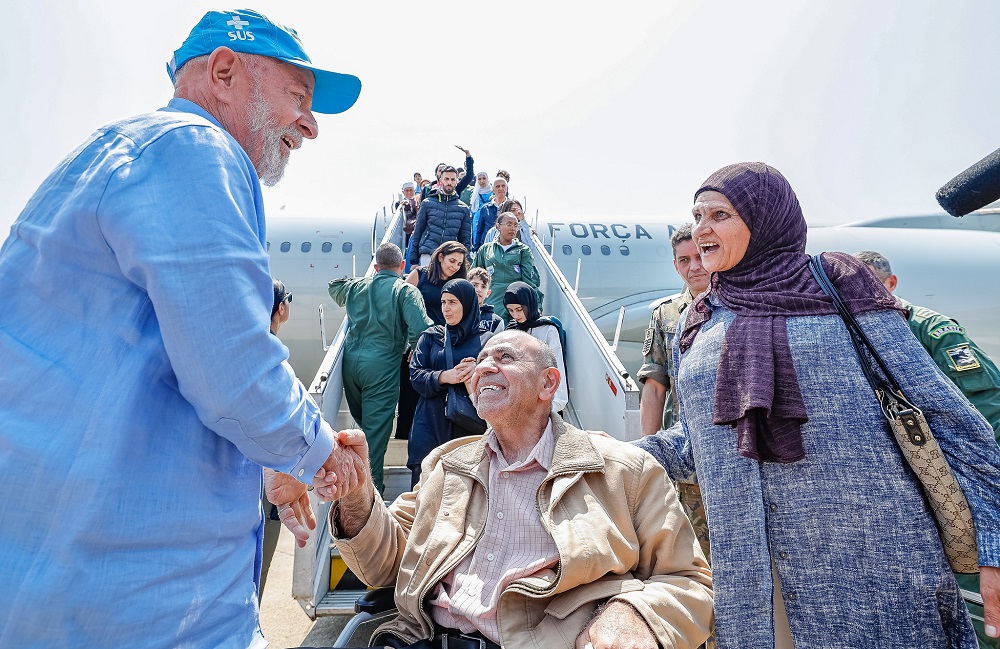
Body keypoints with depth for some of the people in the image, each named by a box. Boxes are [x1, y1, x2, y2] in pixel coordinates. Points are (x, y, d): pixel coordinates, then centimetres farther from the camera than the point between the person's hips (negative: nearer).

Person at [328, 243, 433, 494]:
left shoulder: (357, 286, 10)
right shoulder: (406, 291, -6)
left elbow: (333, 287, 33)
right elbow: (420, 329, -18)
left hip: (351, 360, 6)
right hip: (382, 364, -5)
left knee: (361, 422, 22)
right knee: (376, 427, 1)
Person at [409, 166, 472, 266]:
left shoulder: (463, 208, 11)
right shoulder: (427, 203, 9)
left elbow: (465, 238, 11)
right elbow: (417, 232, 9)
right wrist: (414, 261, 3)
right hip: (427, 254, -1)